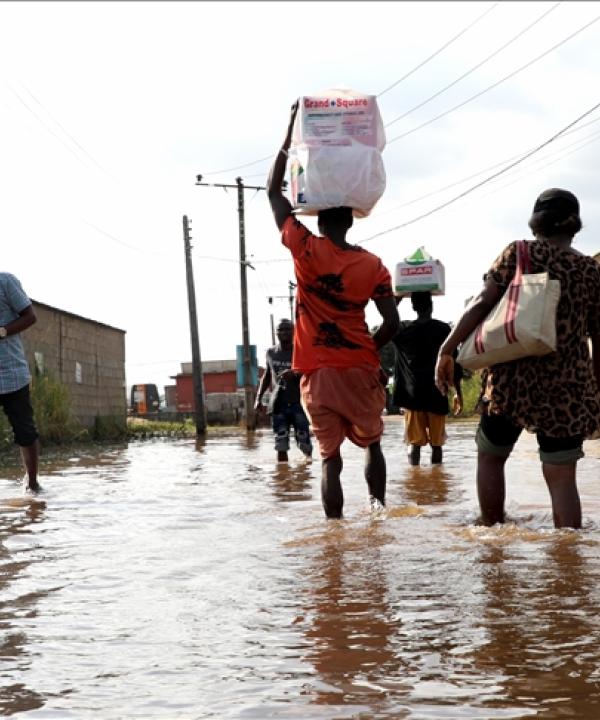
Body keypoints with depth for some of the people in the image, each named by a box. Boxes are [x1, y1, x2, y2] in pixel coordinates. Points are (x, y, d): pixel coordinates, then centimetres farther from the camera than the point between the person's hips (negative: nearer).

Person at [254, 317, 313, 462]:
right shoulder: (271, 353, 12)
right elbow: (266, 376, 23)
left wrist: (294, 373, -29)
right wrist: (258, 398, 15)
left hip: (299, 403, -3)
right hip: (278, 404, 3)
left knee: (304, 444, -4)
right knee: (281, 445, -3)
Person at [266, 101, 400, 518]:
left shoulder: (306, 250, -4)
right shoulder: (372, 265, -1)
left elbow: (274, 191, 6)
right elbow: (392, 324, -6)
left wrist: (293, 128, 8)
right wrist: (366, 351, 12)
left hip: (318, 374, -1)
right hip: (360, 371, 1)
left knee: (330, 458, 2)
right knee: (372, 445, 20)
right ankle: (379, 508, 8)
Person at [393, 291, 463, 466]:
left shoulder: (403, 329, -1)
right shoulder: (444, 330, -2)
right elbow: (454, 364, -1)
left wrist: (396, 300, 23)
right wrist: (458, 393, 8)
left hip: (412, 396, 0)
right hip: (437, 396, 0)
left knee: (414, 443, 1)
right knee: (436, 443, 8)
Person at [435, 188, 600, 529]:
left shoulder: (519, 253, 0)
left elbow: (483, 303, -8)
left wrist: (447, 350, -5)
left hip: (513, 378, -1)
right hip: (567, 386, 1)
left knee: (490, 455, 18)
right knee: (561, 476, 3)